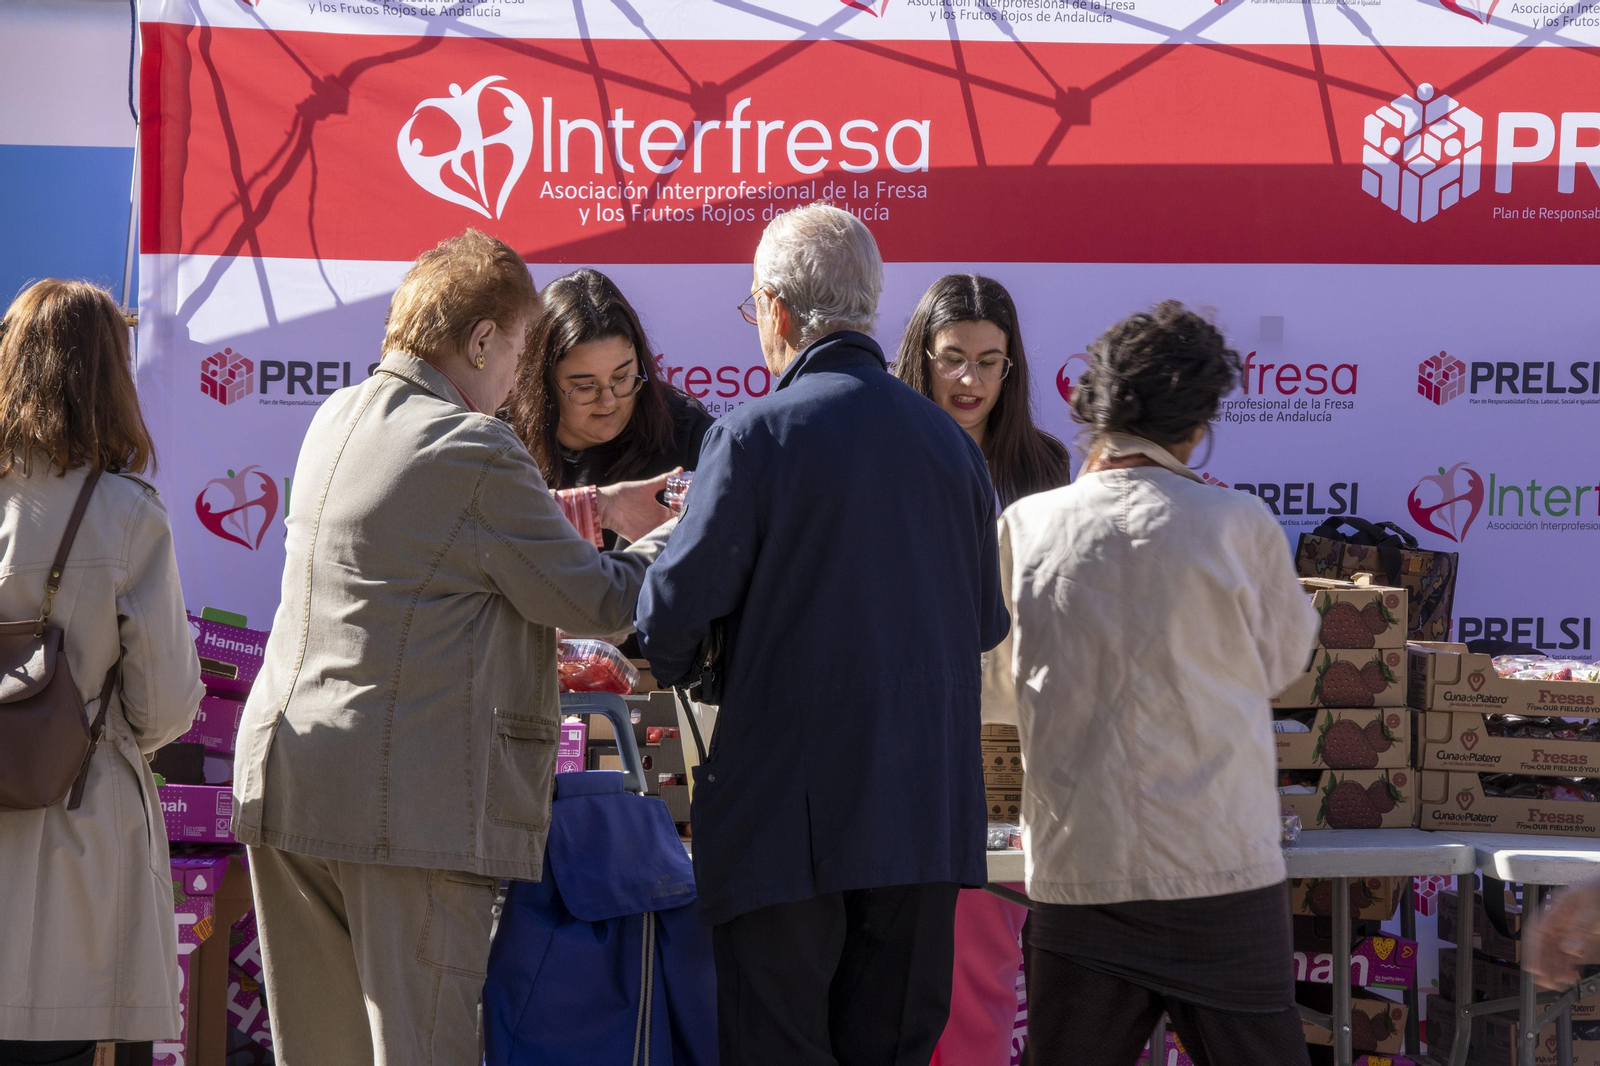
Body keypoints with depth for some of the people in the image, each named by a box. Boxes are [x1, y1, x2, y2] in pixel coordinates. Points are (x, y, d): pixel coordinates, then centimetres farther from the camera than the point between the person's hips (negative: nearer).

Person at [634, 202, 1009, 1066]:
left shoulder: (755, 436, -10)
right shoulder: (950, 442, 7)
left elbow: (674, 609, -10)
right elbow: (987, 624, 14)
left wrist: (670, 668, 12)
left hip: (790, 814, -5)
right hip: (929, 813, 5)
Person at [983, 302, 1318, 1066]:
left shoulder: (1025, 528, -1)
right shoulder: (1239, 526, -6)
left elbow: (991, 692, 12)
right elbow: (1282, 658, 11)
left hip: (1075, 868, 2)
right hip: (1220, 872, -2)